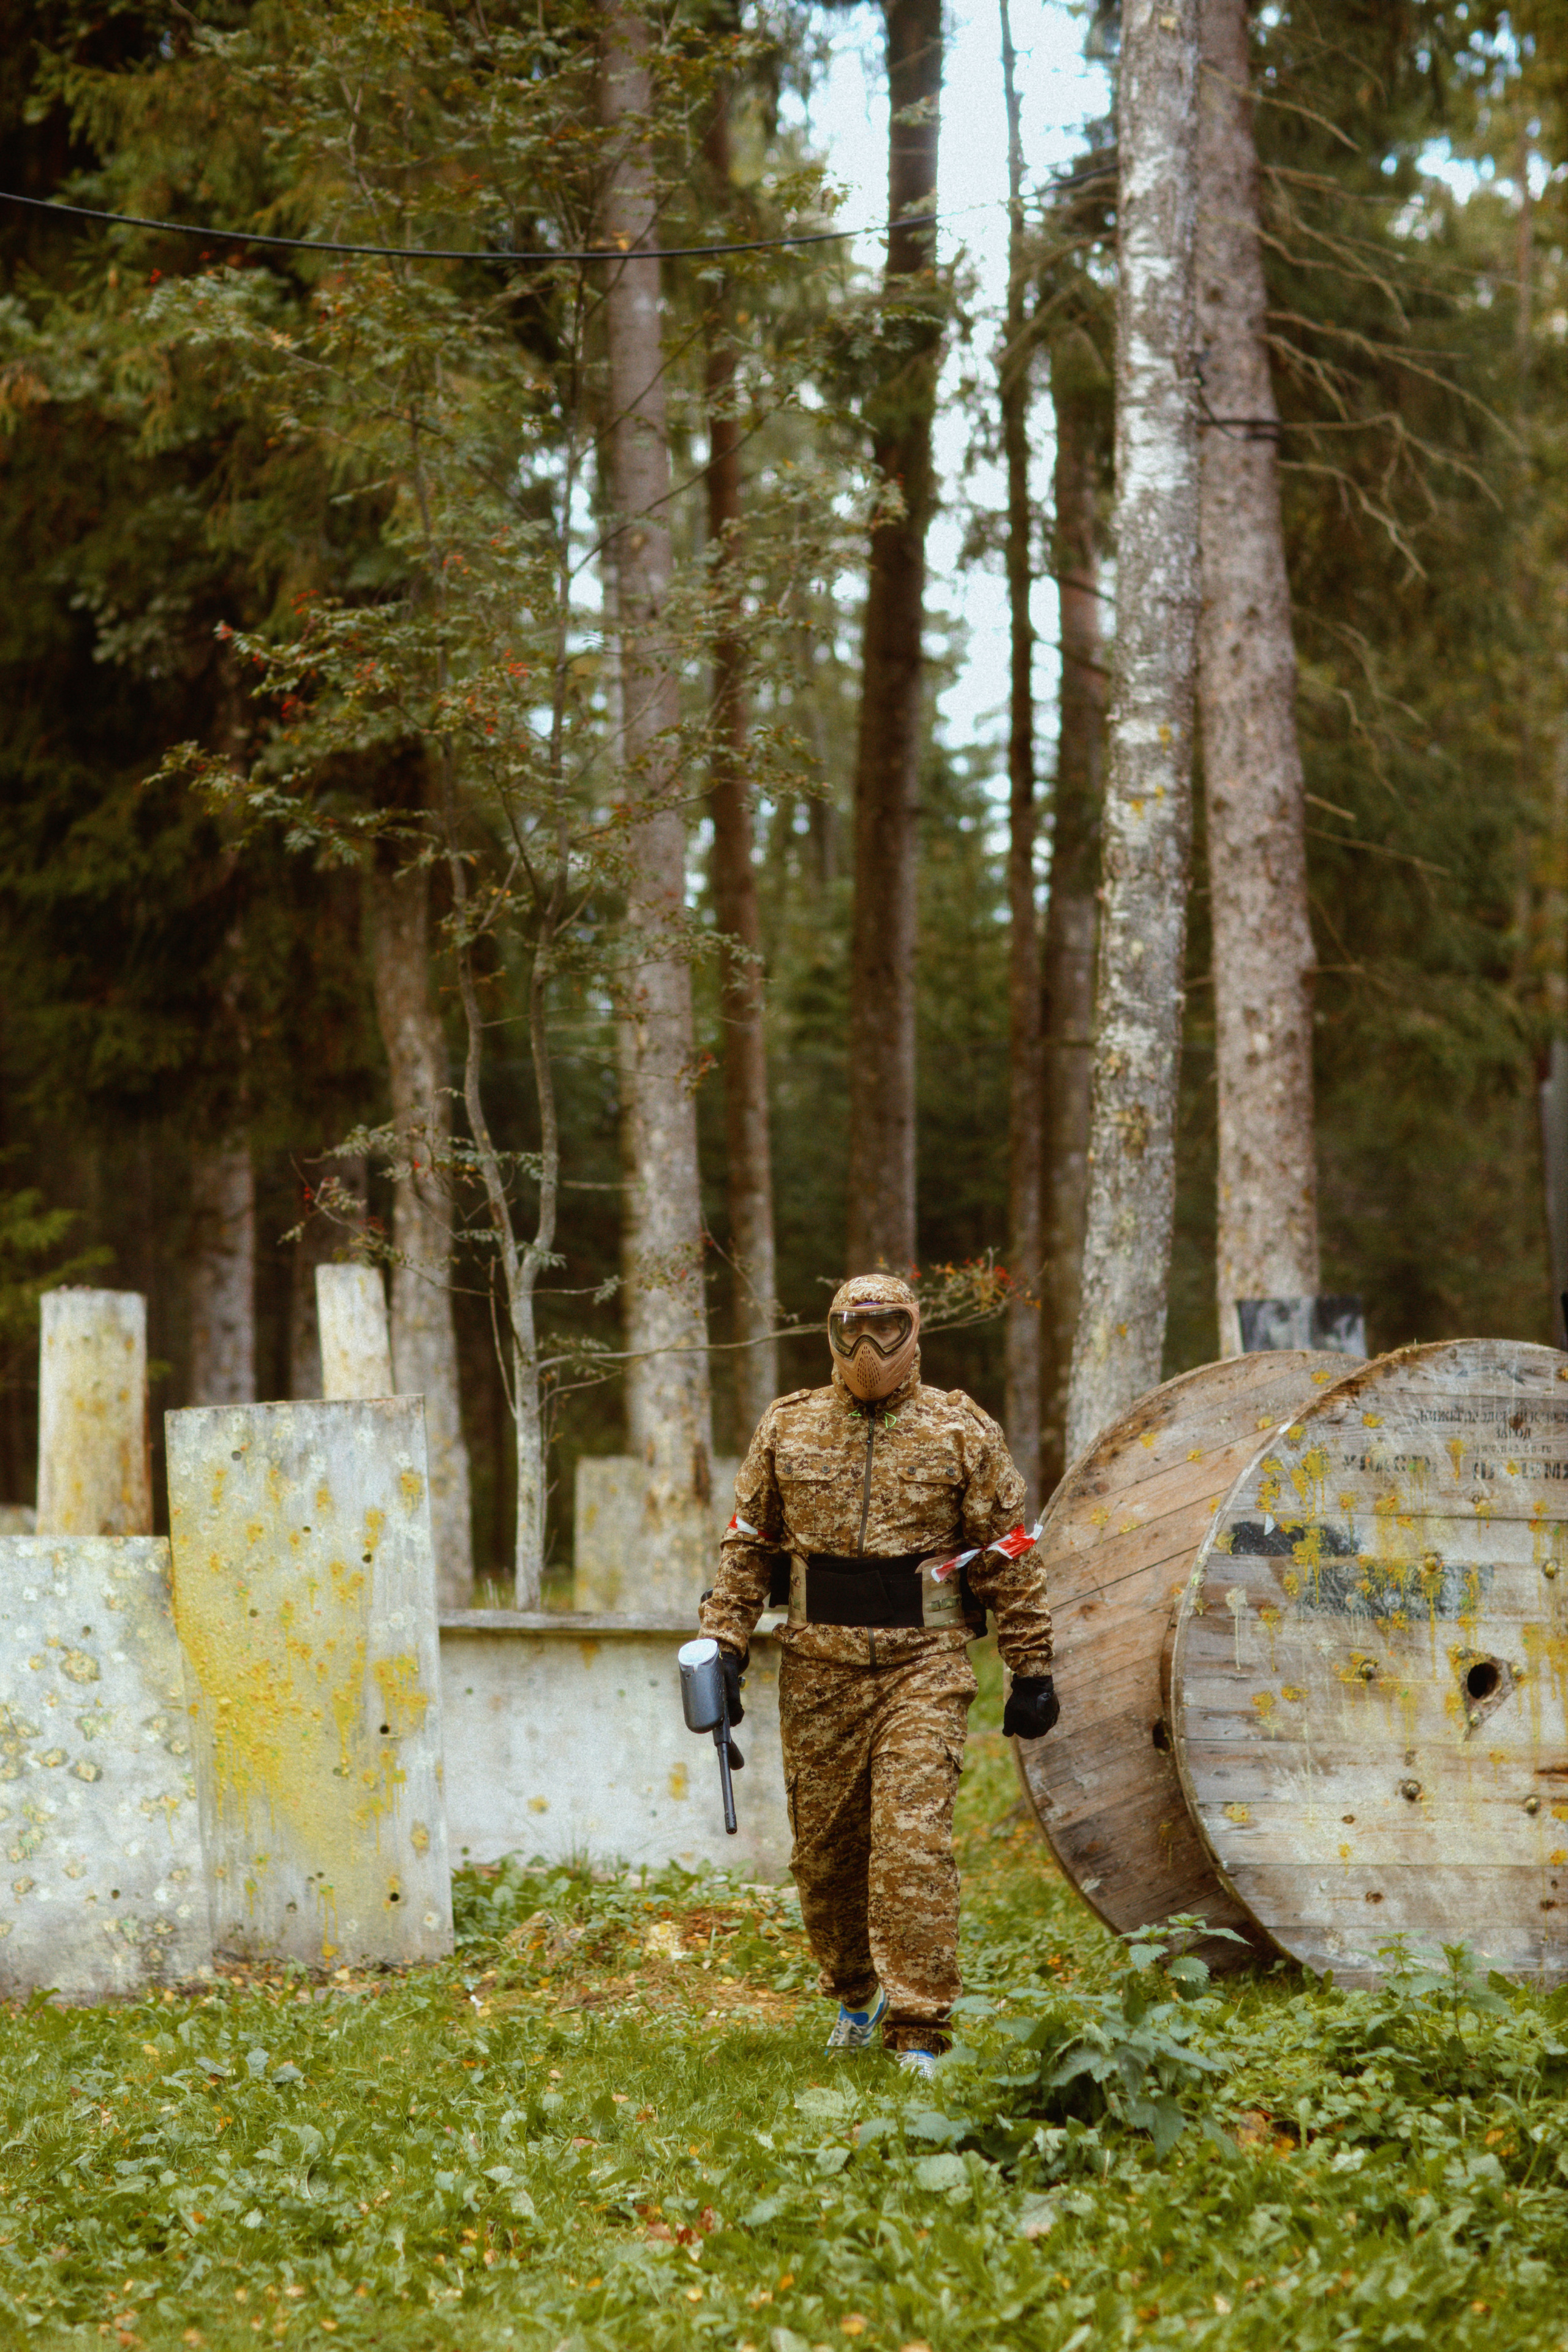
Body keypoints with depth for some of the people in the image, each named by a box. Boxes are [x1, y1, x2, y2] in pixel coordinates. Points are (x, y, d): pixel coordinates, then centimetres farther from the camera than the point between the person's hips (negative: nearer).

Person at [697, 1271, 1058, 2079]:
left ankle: (918, 2030, -10)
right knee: (823, 1848, 9)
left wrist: (1032, 1671, 1)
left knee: (914, 1843, -13)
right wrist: (726, 1647, 4)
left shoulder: (962, 1433, 1)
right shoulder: (787, 1429, 8)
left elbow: (1009, 1557, 2)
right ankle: (856, 1996, 32)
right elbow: (747, 1545, 13)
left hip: (924, 1666, -3)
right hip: (819, 1669, 3)